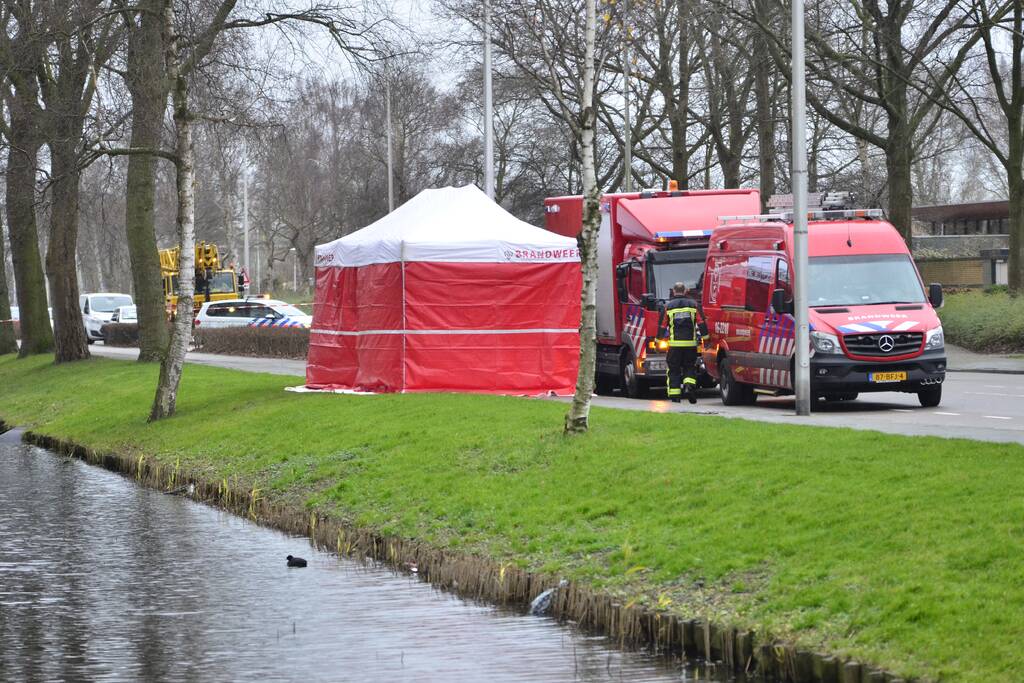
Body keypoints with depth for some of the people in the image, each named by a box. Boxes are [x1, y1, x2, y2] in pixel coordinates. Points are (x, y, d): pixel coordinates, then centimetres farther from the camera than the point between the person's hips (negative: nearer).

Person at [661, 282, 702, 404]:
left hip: (674, 344, -1)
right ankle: (689, 386, -13)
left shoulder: (668, 306, 3)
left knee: (673, 370, 6)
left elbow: (662, 325, 6)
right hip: (691, 343, 1)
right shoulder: (693, 304, 6)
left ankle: (675, 395, 1)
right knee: (690, 368, 12)